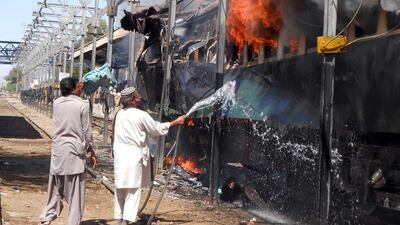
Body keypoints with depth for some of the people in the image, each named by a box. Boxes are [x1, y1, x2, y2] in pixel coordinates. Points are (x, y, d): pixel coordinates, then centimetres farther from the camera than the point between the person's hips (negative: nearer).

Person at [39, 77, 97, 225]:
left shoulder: (57, 103, 2)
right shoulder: (82, 106, -9)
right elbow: (87, 133, -5)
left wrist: (79, 90, 24)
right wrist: (92, 153, 5)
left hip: (58, 149, 5)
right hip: (75, 150, -5)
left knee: (55, 187, 15)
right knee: (75, 191, 2)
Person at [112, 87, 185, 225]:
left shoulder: (119, 114, 8)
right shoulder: (141, 115, -9)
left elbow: (115, 135, 13)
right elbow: (157, 129, 0)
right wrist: (176, 122, 10)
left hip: (120, 155, 6)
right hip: (134, 156, -6)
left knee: (120, 190, 12)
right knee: (132, 190, -1)